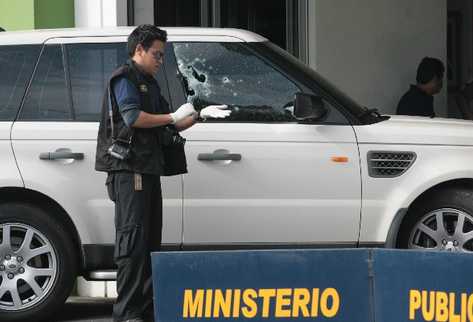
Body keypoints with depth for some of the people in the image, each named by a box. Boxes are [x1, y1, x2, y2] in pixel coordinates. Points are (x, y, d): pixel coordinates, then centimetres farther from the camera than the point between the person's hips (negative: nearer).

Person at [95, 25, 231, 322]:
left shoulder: (150, 84, 26)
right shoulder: (125, 78, -4)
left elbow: (170, 125, 26)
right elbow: (132, 117, -18)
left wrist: (200, 114, 13)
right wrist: (173, 117, -10)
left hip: (149, 170, 10)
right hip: (128, 169, -10)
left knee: (150, 241, 8)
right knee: (133, 239, -15)